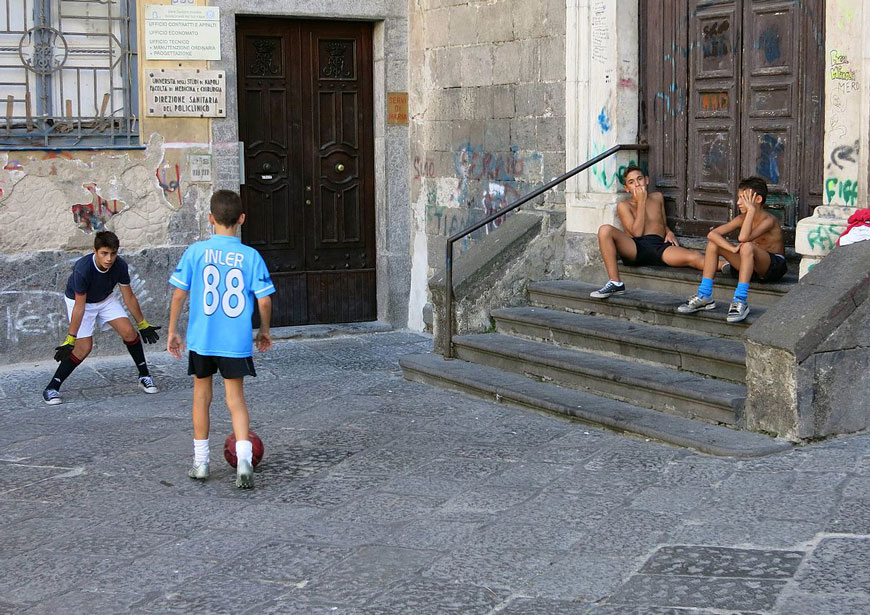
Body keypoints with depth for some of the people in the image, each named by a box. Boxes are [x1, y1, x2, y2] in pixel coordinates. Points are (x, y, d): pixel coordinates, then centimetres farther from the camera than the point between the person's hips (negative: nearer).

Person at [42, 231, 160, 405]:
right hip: (79, 300, -4)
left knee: (129, 331, -11)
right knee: (84, 347, -14)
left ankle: (144, 377, 7)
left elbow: (129, 297, -8)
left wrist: (143, 325, 0)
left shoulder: (120, 266, -24)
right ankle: (52, 389, -4)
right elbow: (79, 307, -30)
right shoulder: (83, 269, -37)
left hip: (105, 299, 4)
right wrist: (70, 339, -28)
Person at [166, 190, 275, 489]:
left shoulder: (196, 251, -5)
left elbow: (179, 294, -5)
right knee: (236, 398, 7)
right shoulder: (251, 256, -4)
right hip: (237, 341, 0)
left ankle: (200, 462, 24)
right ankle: (244, 459, -13)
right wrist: (264, 330, 12)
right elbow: (264, 299, -5)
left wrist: (172, 331, 6)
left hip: (201, 340, 0)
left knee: (202, 394, 17)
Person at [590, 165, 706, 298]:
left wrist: (669, 233, 10)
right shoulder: (624, 205, 14)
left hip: (659, 246, 2)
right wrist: (641, 202, 3)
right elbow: (637, 232, -1)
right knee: (605, 230, -31)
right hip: (635, 248, -2)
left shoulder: (657, 197, 27)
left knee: (694, 257, -28)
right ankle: (615, 283, -33)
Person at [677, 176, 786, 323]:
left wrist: (751, 210, -31)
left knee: (747, 246, -38)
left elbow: (743, 237, -38)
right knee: (713, 243, -6)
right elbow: (712, 234, -11)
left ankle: (740, 301, -39)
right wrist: (732, 248, -26)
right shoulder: (742, 219, 0)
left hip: (774, 266, -7)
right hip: (751, 266, 7)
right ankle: (705, 296, -9)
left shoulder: (768, 220, -20)